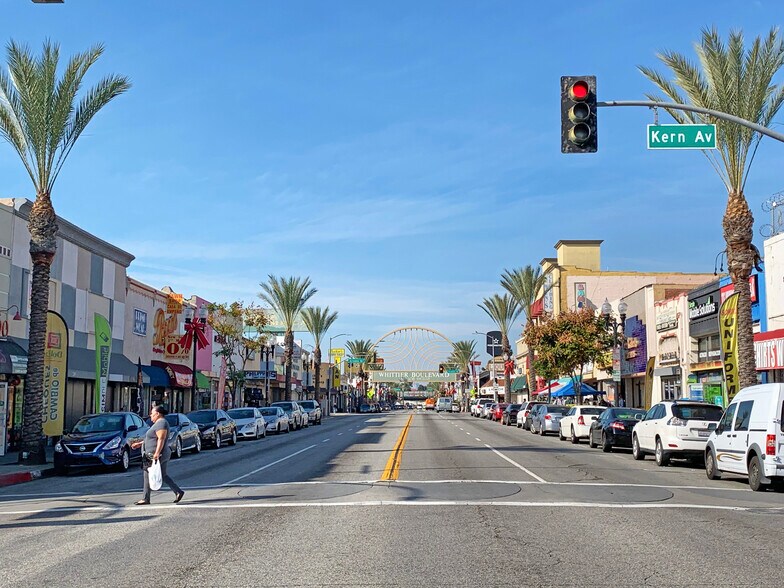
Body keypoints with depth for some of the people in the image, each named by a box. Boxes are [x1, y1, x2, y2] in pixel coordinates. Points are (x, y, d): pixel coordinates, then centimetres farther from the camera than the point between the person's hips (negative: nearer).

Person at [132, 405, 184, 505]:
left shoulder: (161, 423, -16)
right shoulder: (159, 423, 17)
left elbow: (161, 439, -25)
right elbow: (153, 439, 24)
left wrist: (157, 453, -31)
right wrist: (140, 443, 23)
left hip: (156, 456, -10)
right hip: (163, 455, 10)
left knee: (148, 474, -1)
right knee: (163, 475, 11)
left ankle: (146, 499, 5)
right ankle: (178, 491, 5)